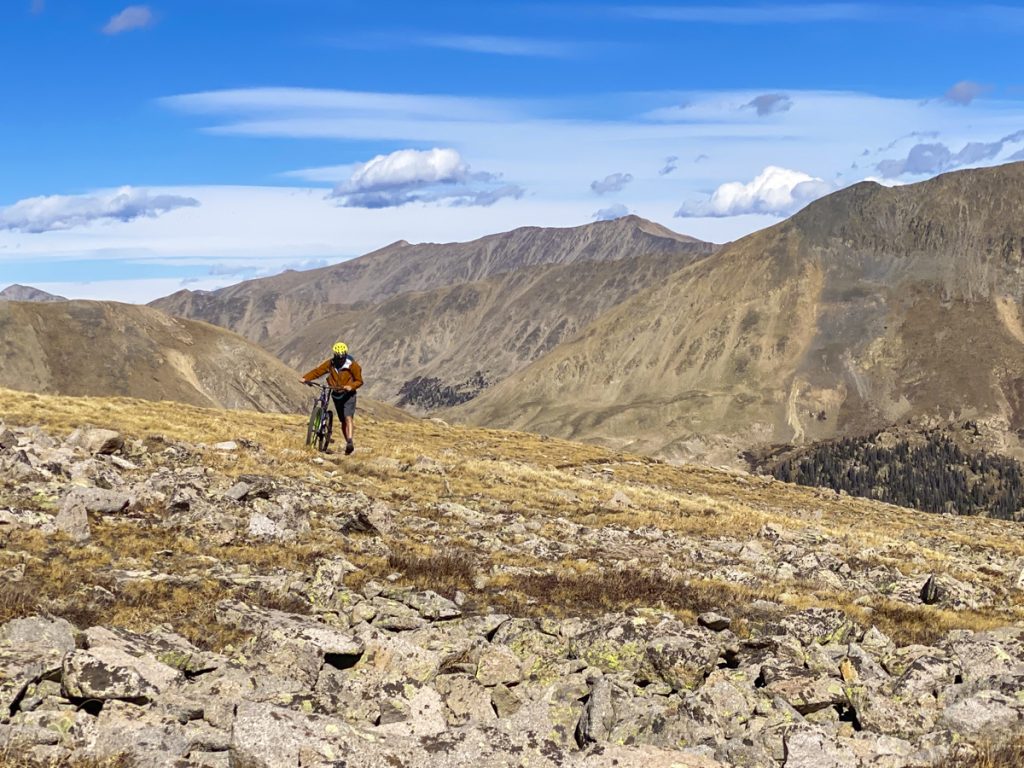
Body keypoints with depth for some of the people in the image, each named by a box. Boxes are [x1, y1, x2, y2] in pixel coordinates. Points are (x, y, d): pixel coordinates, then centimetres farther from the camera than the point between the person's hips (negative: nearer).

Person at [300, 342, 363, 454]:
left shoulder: (352, 365, -13)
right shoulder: (330, 363, -4)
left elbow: (359, 381, -10)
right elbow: (317, 371, -5)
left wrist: (351, 386, -30)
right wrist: (305, 378, -19)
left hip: (348, 395, -4)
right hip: (336, 395, 4)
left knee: (348, 418, -21)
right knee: (343, 421, 8)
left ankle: (350, 442, -31)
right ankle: (349, 444, 13)